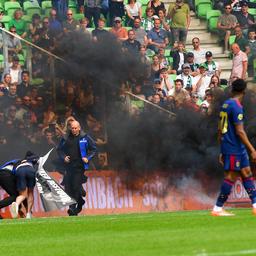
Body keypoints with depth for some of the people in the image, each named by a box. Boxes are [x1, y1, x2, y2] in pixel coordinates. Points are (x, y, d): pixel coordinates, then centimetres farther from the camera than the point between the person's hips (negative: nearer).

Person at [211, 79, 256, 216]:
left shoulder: (225, 105, 12)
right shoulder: (236, 107, -16)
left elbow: (220, 130, 17)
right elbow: (239, 131, -20)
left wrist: (222, 151, 22)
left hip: (227, 147, 9)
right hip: (234, 149, -9)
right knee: (231, 177, -5)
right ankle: (217, 209, -3)